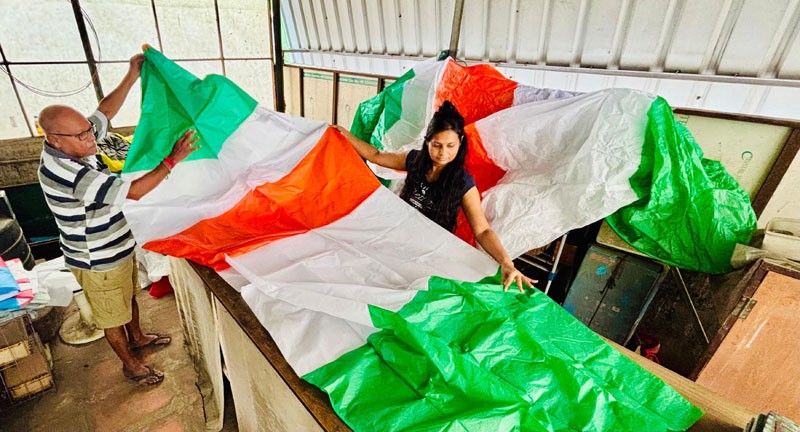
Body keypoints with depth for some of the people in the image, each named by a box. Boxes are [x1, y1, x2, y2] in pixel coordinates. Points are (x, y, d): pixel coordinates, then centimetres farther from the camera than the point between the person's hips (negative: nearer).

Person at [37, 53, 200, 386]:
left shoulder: (72, 147, -8)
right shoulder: (63, 173, -34)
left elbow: (105, 111, 4)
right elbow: (133, 192, -37)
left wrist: (132, 76, -4)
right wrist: (173, 158, -38)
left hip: (118, 248, 9)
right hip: (97, 263, -8)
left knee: (129, 297, 29)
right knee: (112, 317, 14)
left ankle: (137, 337, 53)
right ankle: (131, 365, 36)